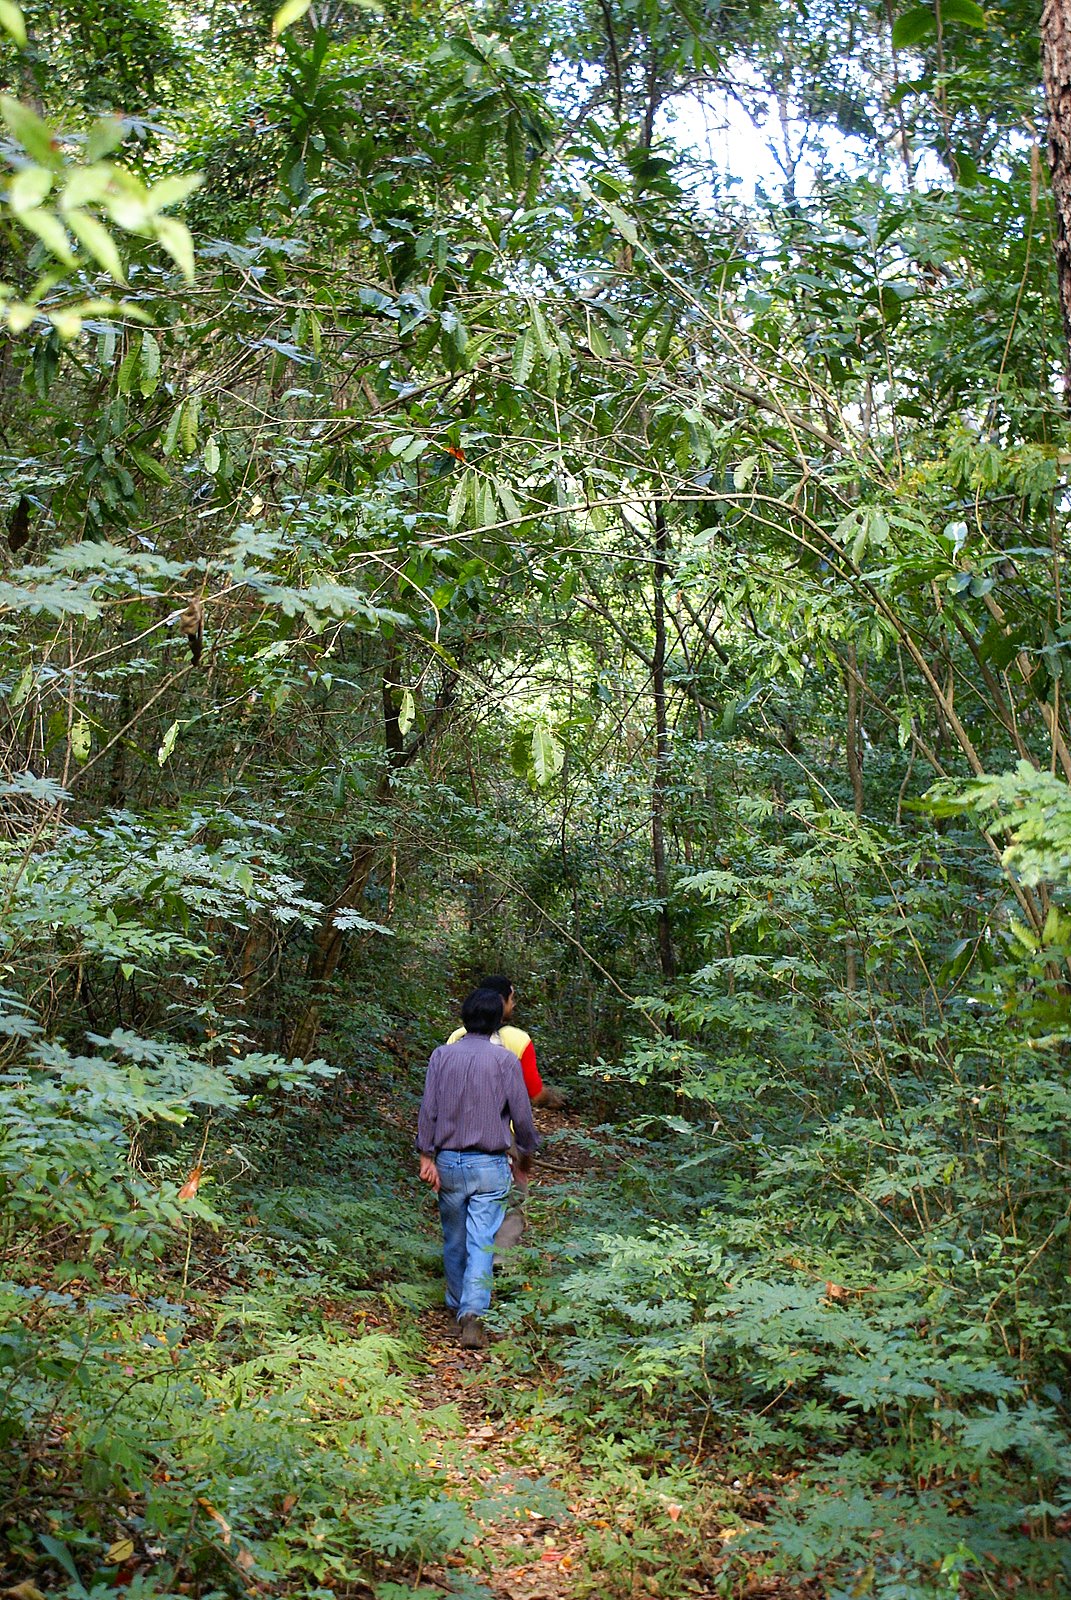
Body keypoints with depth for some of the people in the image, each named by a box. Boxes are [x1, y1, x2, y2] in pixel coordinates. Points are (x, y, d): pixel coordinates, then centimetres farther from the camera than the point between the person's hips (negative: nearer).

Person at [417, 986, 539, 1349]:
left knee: (454, 1239, 18)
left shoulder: (442, 1055, -1)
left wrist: (426, 1156, 2)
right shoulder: (505, 1059, -8)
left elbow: (428, 1109, -3)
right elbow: (521, 1114, -4)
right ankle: (472, 1313, -15)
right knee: (481, 1242, -3)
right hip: (490, 1164, -3)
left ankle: (457, 1303, 33)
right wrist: (528, 1149, 13)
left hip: (448, 1161, 3)